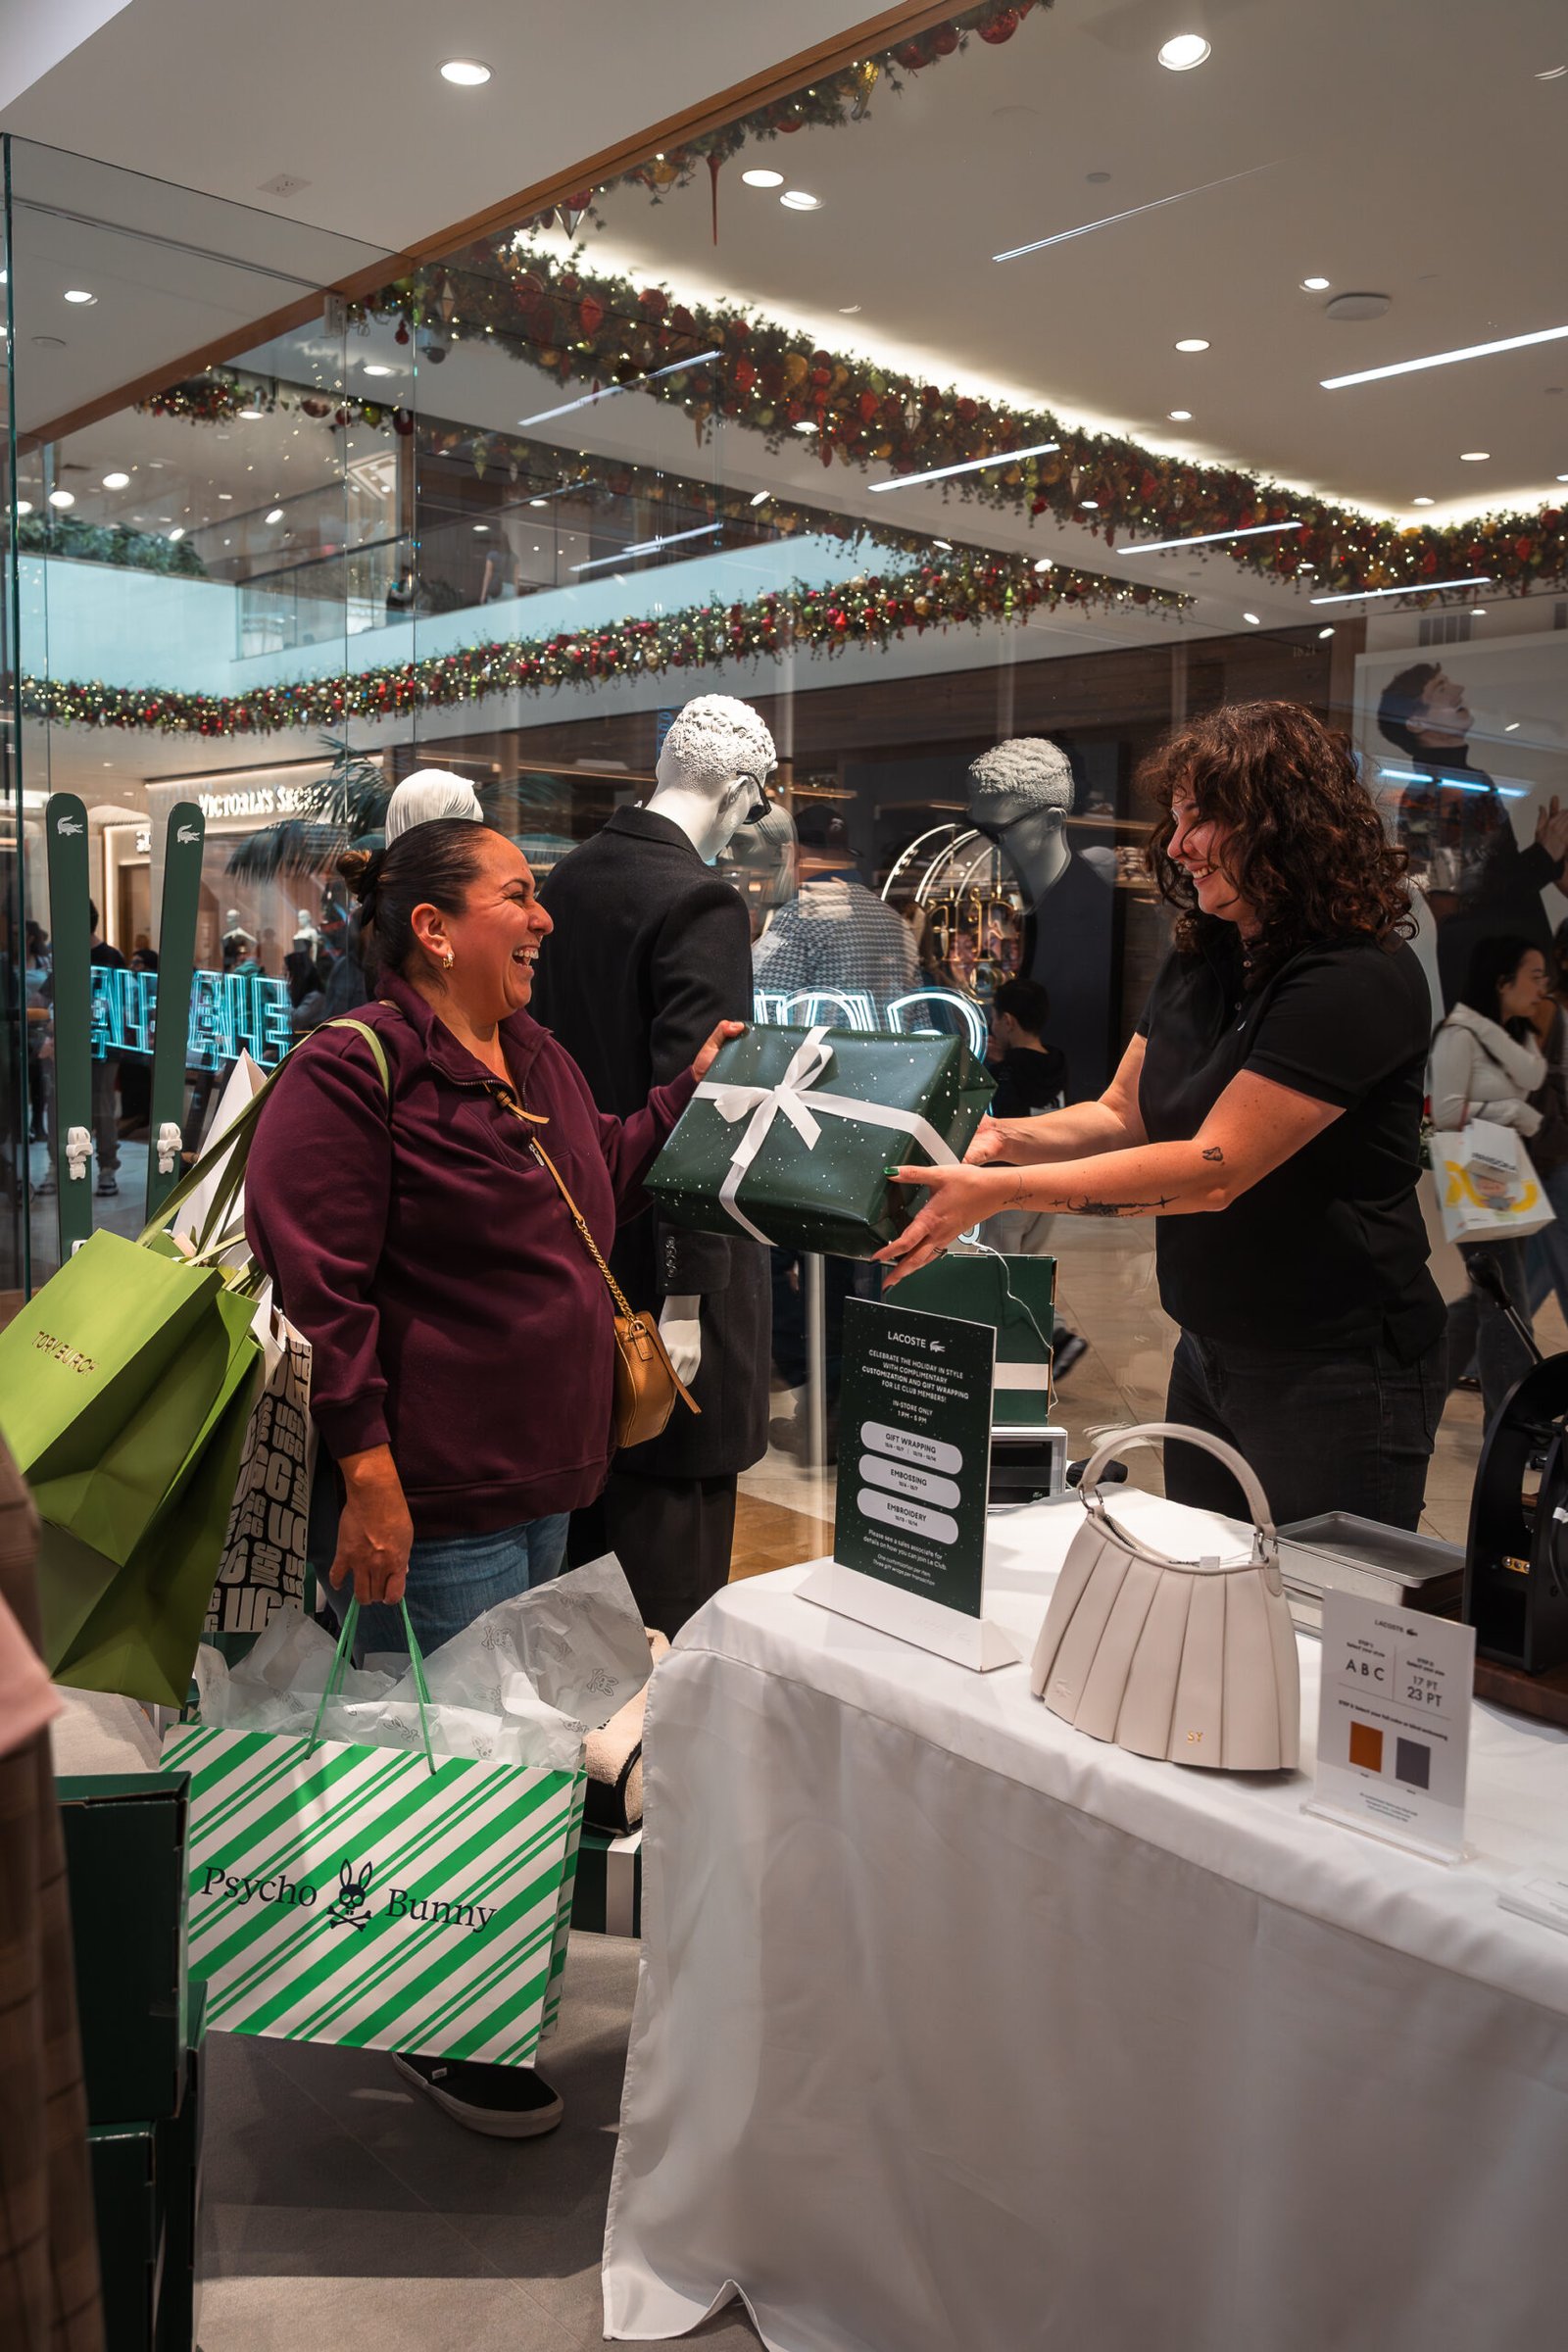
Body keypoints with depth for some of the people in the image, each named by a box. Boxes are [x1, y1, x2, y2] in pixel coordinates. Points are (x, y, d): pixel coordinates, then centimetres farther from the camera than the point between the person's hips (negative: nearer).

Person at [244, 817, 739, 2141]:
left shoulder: (541, 1061, 12)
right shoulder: (352, 1069, -15)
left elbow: (603, 1189, 26)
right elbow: (316, 1280, -20)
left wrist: (694, 1090, 16)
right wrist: (366, 1471, -23)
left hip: (544, 1481, 9)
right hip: (433, 1503, -9)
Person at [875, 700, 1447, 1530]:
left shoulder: (1356, 982, -21)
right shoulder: (1199, 962, 7)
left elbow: (1214, 1168, -26)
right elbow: (1123, 1116, 9)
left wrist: (1002, 1191, -30)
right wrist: (1003, 1138, -11)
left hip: (1336, 1372, -8)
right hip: (1208, 1353, 8)